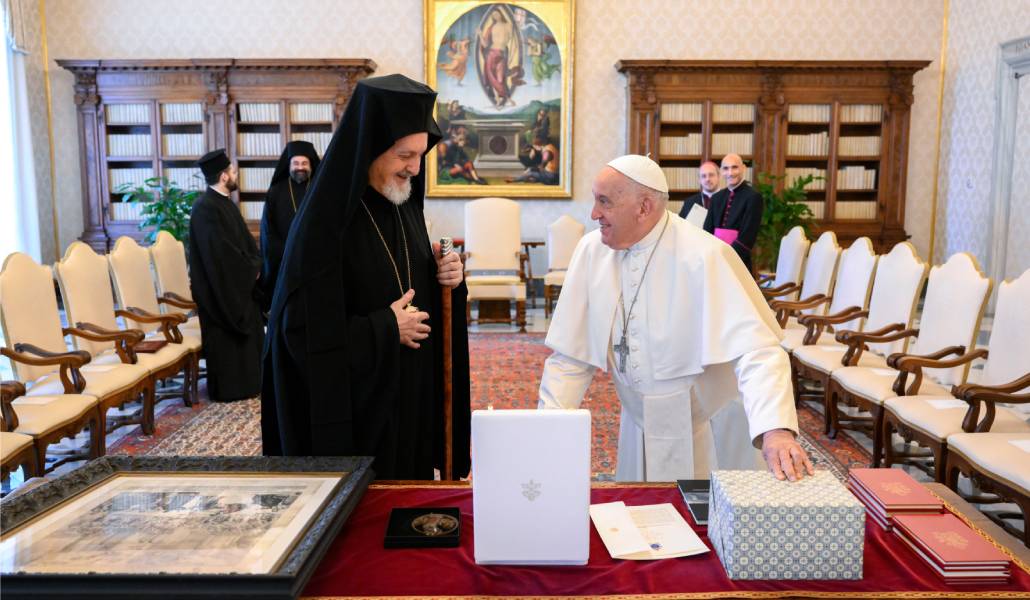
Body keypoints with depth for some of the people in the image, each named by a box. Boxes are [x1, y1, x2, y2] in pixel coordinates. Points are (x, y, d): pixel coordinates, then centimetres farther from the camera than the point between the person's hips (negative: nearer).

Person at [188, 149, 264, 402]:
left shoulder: (225, 203, 11)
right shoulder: (206, 208, -19)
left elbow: (244, 240, 15)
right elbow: (220, 251, -23)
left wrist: (255, 265, -1)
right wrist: (251, 269, -13)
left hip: (240, 282, 9)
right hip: (221, 286, -9)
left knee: (247, 333, 14)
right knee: (226, 338, 1)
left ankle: (247, 382, 25)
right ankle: (229, 388, 11)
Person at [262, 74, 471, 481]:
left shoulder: (404, 208, 4)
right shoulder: (324, 223, -19)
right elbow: (302, 330, -22)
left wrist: (446, 282, -6)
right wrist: (386, 329, -18)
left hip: (410, 401, 7)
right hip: (351, 409, -7)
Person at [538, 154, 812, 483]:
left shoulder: (705, 257, -22)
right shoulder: (591, 251, -8)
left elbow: (756, 350, -29)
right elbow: (570, 357, -4)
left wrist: (776, 431, -43)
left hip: (712, 428, -4)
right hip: (641, 426, 4)